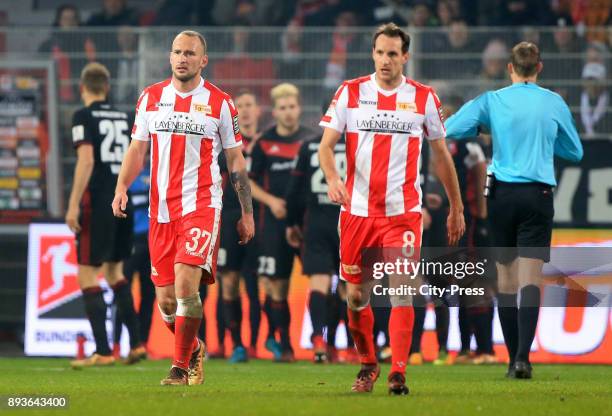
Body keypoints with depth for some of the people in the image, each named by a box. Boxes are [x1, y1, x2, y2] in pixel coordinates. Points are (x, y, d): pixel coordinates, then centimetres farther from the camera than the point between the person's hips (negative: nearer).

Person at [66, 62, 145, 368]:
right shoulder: (124, 117, 12)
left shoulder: (84, 117, -7)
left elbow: (86, 161, -17)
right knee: (114, 271, 19)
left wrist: (73, 205, -17)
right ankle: (135, 343, 14)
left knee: (87, 275, -2)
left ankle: (102, 351, -8)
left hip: (97, 203, -7)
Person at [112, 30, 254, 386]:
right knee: (166, 299, 4)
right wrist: (122, 187, -4)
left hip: (201, 206, -4)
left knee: (186, 283, -20)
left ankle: (181, 368, -10)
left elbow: (236, 161, 7)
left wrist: (247, 213, 6)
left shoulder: (220, 103, 1)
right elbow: (137, 150, 13)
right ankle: (193, 350, 31)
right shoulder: (150, 98, 9)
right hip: (160, 210, 4)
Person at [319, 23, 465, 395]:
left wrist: (457, 208, 15)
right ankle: (368, 364, 28)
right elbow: (326, 145, -1)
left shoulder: (424, 98, 4)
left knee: (402, 289, -15)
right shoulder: (350, 93, 3)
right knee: (356, 295, 7)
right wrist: (332, 178, -23)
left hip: (403, 212, -1)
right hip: (357, 210, 1)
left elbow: (441, 154, 13)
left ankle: (398, 373, -13)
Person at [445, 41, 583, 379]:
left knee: (506, 278, 10)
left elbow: (451, 129, 0)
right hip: (538, 196, -1)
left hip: (502, 195, 1)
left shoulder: (492, 101, 0)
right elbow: (575, 151, 14)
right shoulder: (554, 103, 3)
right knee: (530, 279, -7)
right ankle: (523, 356, -24)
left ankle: (514, 359, 12)